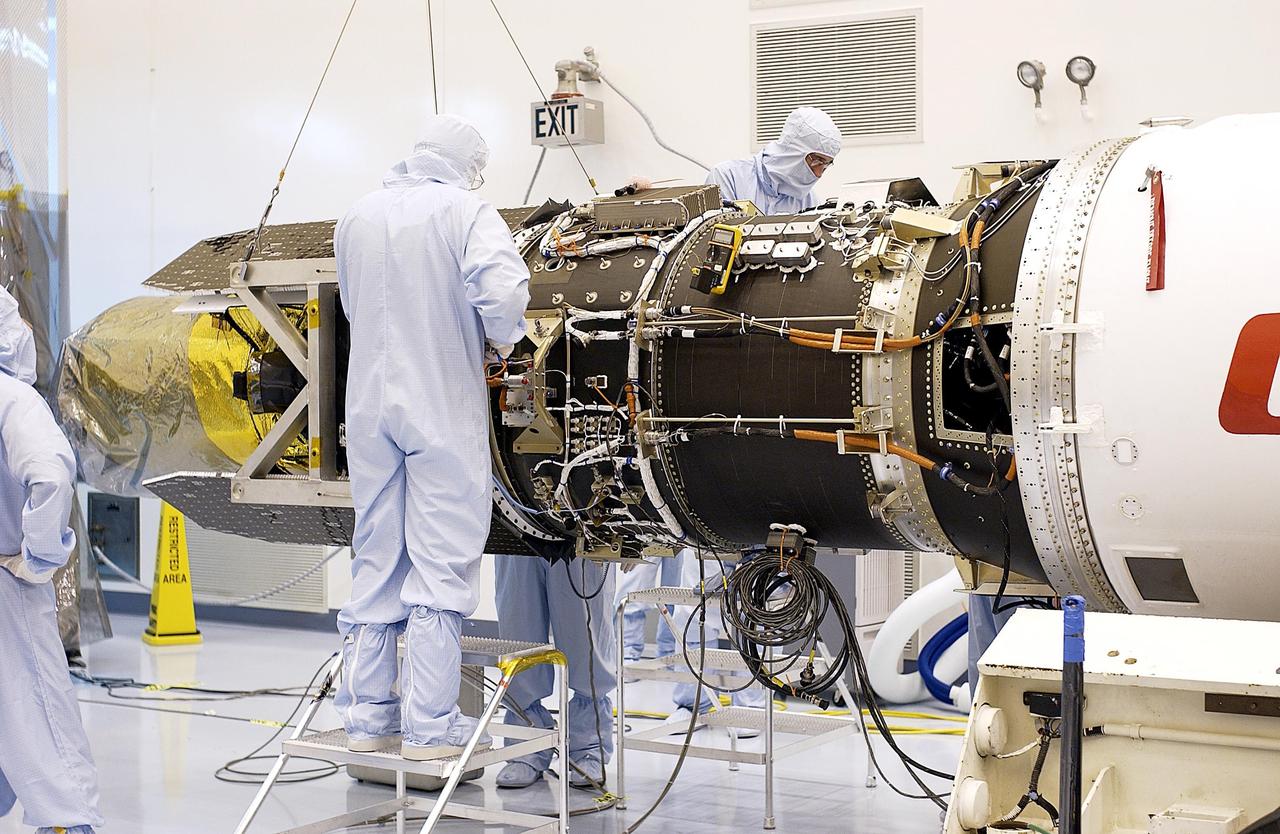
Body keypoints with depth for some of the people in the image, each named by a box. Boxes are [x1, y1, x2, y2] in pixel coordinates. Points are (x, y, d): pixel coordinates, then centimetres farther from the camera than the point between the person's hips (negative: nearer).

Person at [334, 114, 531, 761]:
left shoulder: (357, 216, 10)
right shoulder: (465, 211, -8)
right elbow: (502, 290, -23)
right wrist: (503, 338, -4)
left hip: (370, 408, 5)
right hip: (443, 409, -5)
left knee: (375, 561, 12)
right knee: (440, 563, -1)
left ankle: (367, 714, 16)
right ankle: (430, 725, -2)